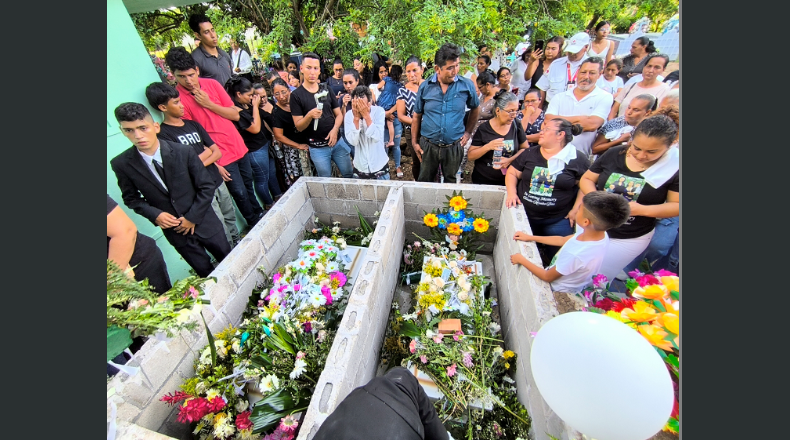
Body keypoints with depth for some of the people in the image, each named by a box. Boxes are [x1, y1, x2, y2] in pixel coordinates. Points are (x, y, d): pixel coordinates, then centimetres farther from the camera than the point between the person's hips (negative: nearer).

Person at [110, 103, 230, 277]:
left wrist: (193, 217, -12)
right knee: (205, 273, 14)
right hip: (173, 229, 1)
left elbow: (207, 186, -9)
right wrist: (154, 215, -13)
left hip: (203, 221, -1)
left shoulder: (184, 151, -14)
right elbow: (131, 198, 5)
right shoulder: (121, 164, -9)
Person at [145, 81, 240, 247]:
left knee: (231, 216, 17)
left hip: (218, 181, 6)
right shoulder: (163, 134, -9)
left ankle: (239, 243, 37)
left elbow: (217, 152, 4)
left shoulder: (193, 124, 10)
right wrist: (206, 153, 0)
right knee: (221, 229, 2)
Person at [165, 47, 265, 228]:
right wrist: (213, 164, -14)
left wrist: (209, 104, -14)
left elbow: (235, 114, -1)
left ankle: (262, 216, 40)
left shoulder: (211, 84, 0)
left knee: (248, 184, 20)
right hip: (220, 156, -5)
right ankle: (255, 224, 25)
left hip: (238, 146, 5)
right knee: (240, 192, 2)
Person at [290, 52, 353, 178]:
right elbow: (299, 126, -8)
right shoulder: (296, 95, -5)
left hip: (337, 142, 3)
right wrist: (309, 115, -28)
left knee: (349, 175, 11)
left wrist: (335, 130, -13)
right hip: (317, 148, -3)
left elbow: (339, 114, 7)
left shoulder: (326, 90, 7)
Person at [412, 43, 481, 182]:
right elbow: (417, 116, 4)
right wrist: (414, 142, 4)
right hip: (428, 146, 0)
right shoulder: (425, 87, -4)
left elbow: (475, 109, 13)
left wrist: (468, 132, 8)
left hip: (454, 146, 0)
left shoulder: (466, 85, -4)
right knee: (424, 183, 14)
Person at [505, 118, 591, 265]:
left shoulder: (577, 159, -5)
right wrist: (512, 193, -8)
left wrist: (576, 210, -8)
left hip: (558, 220, -3)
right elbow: (512, 173, 8)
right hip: (524, 215, 3)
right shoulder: (530, 153, 5)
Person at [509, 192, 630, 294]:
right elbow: (563, 240, 0)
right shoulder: (600, 234, -17)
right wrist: (530, 237, 5)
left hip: (559, 291, -6)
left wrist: (522, 260, -12)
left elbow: (548, 277, -22)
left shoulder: (575, 254, -40)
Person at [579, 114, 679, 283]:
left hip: (629, 239, -2)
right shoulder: (614, 154, -7)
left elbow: (676, 204, -8)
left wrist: (641, 209, -24)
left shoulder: (674, 167, -12)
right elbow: (586, 179, 1)